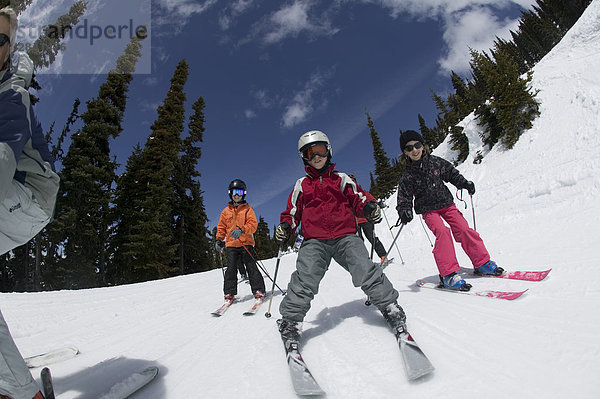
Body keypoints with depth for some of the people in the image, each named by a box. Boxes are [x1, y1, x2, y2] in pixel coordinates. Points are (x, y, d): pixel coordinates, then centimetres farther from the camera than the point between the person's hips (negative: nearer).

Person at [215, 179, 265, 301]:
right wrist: (219, 240, 7)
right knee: (231, 268, -1)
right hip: (231, 244, 3)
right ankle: (229, 293, 8)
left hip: (246, 243, -2)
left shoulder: (247, 209, 7)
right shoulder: (226, 211, 16)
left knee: (251, 267, -4)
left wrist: (241, 230, -21)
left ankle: (258, 290, 2)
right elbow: (221, 227, 20)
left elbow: (253, 224, -5)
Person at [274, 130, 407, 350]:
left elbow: (357, 199, 13)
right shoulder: (301, 185, 17)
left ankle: (391, 308, 4)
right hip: (314, 241, 0)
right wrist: (285, 227, -3)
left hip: (345, 236, 0)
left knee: (366, 271, -16)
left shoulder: (341, 179, 16)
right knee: (304, 280, -19)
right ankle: (290, 321, -2)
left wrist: (369, 207, -10)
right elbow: (293, 212, 18)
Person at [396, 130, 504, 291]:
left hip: (447, 204, 3)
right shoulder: (407, 177, -9)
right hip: (429, 210, -3)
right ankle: (448, 274, -20)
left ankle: (482, 263, 9)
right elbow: (404, 200, -10)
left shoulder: (435, 162, -1)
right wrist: (405, 211, -29)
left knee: (463, 229, -9)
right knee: (442, 232, -24)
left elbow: (451, 173, 13)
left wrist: (464, 183, -1)